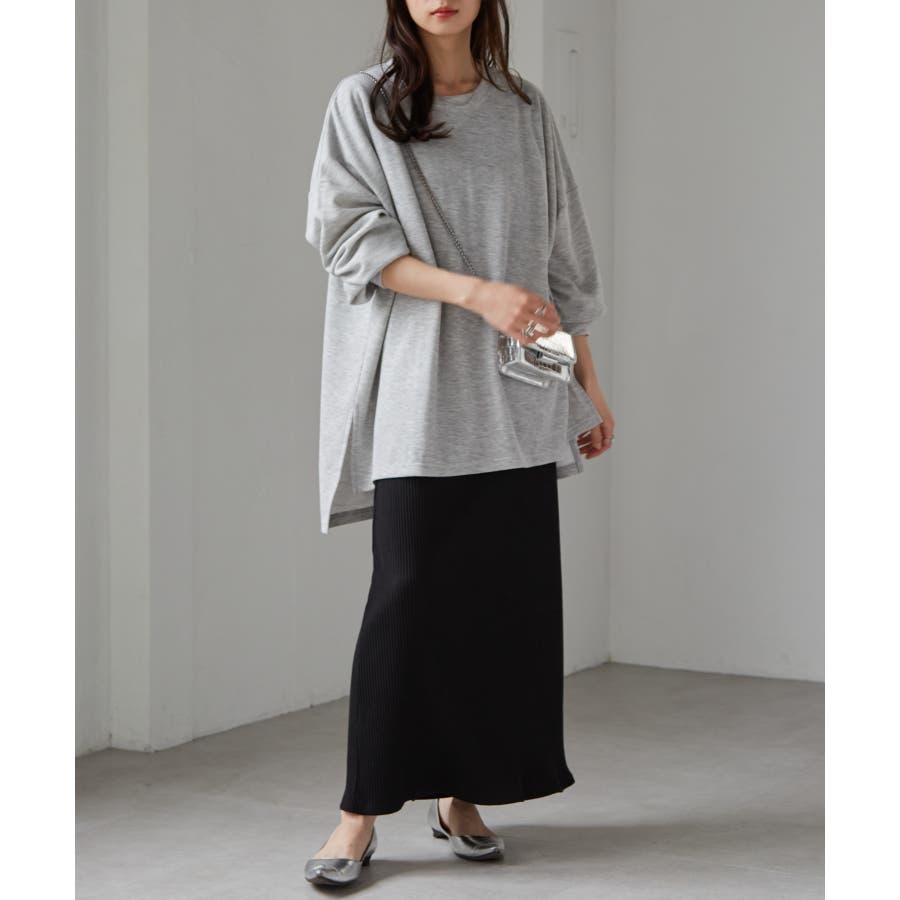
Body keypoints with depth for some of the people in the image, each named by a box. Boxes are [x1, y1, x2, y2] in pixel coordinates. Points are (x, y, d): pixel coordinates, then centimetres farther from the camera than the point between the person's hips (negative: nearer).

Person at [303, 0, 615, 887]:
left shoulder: (524, 109, 12)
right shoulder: (362, 103, 2)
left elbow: (561, 254, 15)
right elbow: (351, 240, -7)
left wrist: (588, 382, 12)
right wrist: (476, 291, -18)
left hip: (515, 398, 4)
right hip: (417, 391, -4)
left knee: (506, 590, 2)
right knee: (408, 591, -8)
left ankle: (462, 792, 15)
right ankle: (363, 812, 1)